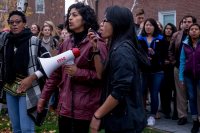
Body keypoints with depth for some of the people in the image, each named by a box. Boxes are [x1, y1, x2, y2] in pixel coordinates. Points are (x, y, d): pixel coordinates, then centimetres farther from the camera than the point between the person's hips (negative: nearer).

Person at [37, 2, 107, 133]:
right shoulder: (67, 42, 10)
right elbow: (56, 72, 13)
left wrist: (78, 72, -19)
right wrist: (44, 96, 13)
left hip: (84, 108, -6)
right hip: (65, 105, 6)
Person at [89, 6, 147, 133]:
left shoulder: (121, 50, -20)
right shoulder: (119, 47, 10)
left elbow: (120, 91, -25)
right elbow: (103, 75, 9)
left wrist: (97, 115, -17)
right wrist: (96, 50, 1)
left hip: (124, 120, -9)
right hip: (122, 117, 9)